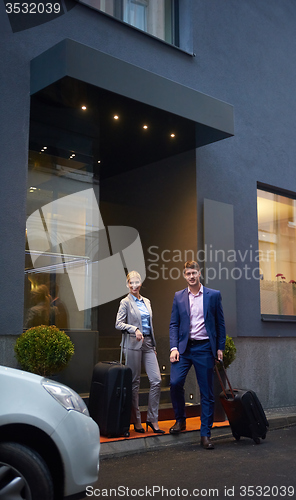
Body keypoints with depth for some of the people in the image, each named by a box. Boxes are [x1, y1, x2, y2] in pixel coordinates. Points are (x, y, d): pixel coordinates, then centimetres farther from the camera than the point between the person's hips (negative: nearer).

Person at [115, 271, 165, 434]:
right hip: (134, 344, -5)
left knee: (156, 380, -4)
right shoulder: (125, 303, -1)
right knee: (134, 383, 1)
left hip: (148, 344, 5)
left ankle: (152, 419, 5)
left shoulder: (146, 302, 16)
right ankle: (136, 421, 12)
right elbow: (118, 324, -7)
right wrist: (135, 329, -21)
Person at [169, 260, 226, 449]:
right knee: (175, 382, -15)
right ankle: (180, 419, 10)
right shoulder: (179, 296, 8)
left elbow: (220, 323, 7)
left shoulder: (214, 295, 4)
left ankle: (205, 434, 12)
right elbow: (174, 324, 7)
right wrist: (174, 347, -4)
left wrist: (220, 347, 2)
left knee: (207, 393, 2)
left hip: (204, 348, -1)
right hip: (184, 347, 1)